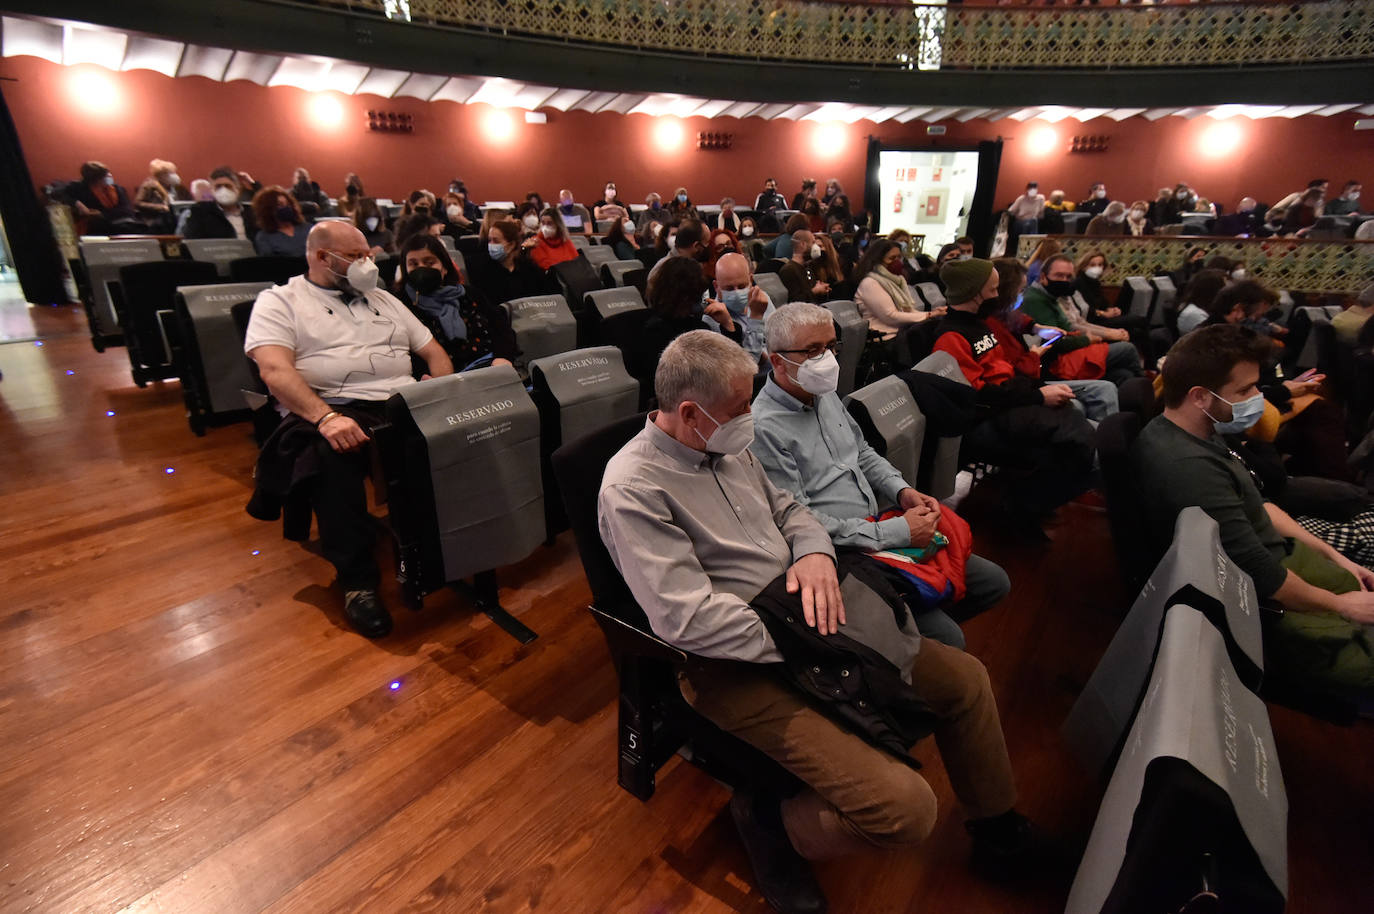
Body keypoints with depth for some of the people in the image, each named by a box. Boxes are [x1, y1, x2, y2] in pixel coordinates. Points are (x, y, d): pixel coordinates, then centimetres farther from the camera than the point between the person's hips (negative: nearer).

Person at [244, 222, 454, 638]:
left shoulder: (383, 300, 26)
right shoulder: (280, 301, 11)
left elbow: (434, 351, 22)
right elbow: (275, 370, -7)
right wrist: (326, 416, -26)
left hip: (405, 405, 4)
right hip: (329, 410, -4)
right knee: (334, 453, -38)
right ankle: (357, 580, -25)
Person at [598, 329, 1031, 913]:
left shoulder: (729, 445, 6)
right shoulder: (632, 490, -20)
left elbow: (789, 509, 14)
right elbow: (691, 620, -26)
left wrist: (815, 552, -9)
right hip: (737, 664, -8)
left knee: (965, 678, 12)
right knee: (906, 808, -20)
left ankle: (998, 832, 35)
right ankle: (769, 823, 8)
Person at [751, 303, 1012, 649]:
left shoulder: (825, 394, 9)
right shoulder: (764, 427, -21)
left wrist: (903, 491, 2)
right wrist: (896, 532, -19)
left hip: (879, 525, 9)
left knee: (994, 582, 10)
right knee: (946, 638, -18)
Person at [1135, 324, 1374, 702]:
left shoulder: (1198, 434, -1)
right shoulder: (1189, 467, -34)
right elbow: (1262, 577, -26)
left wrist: (1334, 556, 12)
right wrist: (1340, 605, -8)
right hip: (1263, 606, -10)